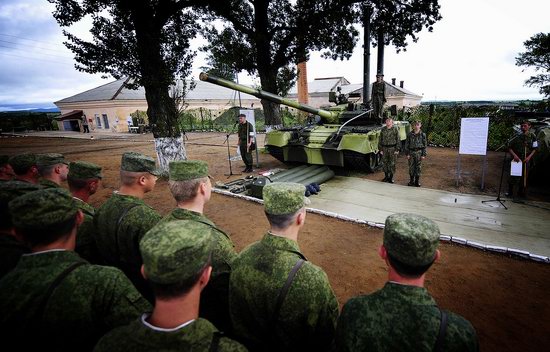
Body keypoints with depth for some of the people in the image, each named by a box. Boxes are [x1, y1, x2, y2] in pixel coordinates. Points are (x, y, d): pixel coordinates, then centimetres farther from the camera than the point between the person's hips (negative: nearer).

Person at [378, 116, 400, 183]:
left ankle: (391, 177, 15)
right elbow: (380, 140, 9)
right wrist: (380, 149, 4)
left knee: (392, 163, 2)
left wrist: (397, 149, -6)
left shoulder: (395, 129, -3)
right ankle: (386, 176, 22)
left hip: (392, 148, -3)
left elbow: (398, 140, -1)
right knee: (384, 163, 7)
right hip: (384, 148, 3)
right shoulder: (383, 129, 5)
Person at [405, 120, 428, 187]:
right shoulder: (410, 134, 0)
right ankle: (411, 180, 19)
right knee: (411, 167, 5)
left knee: (418, 167, 5)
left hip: (419, 152, 0)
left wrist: (423, 155, -3)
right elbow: (406, 144, 3)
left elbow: (425, 145, 2)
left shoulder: (423, 134, -1)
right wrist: (407, 154, -3)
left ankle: (417, 181, 18)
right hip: (411, 152, 1)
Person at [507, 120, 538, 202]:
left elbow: (535, 148, 4)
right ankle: (511, 193, 17)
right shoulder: (517, 136, -1)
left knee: (524, 178, 6)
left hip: (526, 160, 0)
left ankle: (521, 195, 17)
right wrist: (514, 155, -13)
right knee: (513, 177, 3)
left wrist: (529, 157, -9)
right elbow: (509, 147, 1)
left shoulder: (532, 136, 0)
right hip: (516, 159, 0)